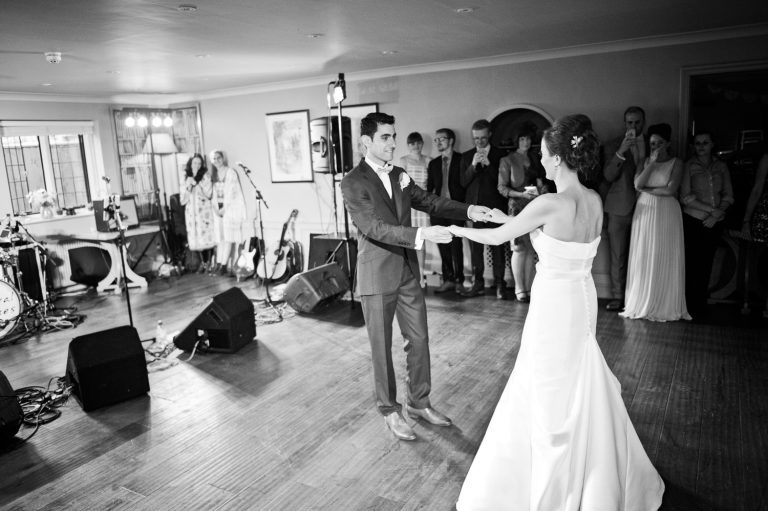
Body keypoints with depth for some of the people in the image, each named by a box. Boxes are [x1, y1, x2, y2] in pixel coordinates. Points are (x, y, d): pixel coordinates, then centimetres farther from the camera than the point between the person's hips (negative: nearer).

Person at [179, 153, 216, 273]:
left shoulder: (206, 175, 0)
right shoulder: (185, 177, 9)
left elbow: (208, 193, -8)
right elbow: (183, 198, 7)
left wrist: (196, 183, -13)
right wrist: (188, 186, -10)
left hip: (204, 210, -3)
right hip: (191, 210, 3)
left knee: (207, 235, -4)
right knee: (196, 237, 2)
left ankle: (209, 262, 6)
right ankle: (202, 262, 13)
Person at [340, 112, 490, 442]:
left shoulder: (399, 176, 8)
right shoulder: (353, 183, -13)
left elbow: (429, 202, 4)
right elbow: (375, 228, -23)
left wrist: (468, 210, -13)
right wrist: (421, 235, -33)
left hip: (407, 272, 6)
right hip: (377, 278, -6)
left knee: (419, 340, 13)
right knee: (382, 348, 9)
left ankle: (419, 402, 32)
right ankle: (389, 410, 27)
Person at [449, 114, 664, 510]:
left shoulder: (550, 204, -23)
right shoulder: (594, 200, -1)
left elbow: (498, 238, -12)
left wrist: (458, 229, 5)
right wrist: (508, 218, 19)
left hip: (554, 307, -7)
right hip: (582, 301, 8)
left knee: (552, 395, 10)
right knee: (582, 391, 24)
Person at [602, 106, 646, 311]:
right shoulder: (613, 146, 4)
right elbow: (608, 176, -9)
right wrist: (621, 151, -19)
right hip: (620, 208, -1)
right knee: (618, 256, 1)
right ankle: (618, 296, 8)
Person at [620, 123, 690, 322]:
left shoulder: (676, 163, 1)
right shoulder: (645, 161, 10)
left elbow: (671, 190, -10)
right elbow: (637, 184, -5)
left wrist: (646, 189, -5)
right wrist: (652, 163, -9)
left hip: (667, 214, -3)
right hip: (645, 213, 3)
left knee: (665, 259, 0)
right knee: (643, 259, 3)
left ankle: (665, 306, 10)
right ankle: (642, 304, 12)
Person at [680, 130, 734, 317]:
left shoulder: (721, 166, 8)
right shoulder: (689, 165, -1)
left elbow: (728, 195, 6)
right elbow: (685, 197, -7)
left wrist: (717, 214, -10)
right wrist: (711, 209, -12)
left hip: (715, 222, 3)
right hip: (693, 220, -3)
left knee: (706, 263, 7)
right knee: (692, 263, -2)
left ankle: (701, 305, 16)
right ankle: (691, 306, 7)